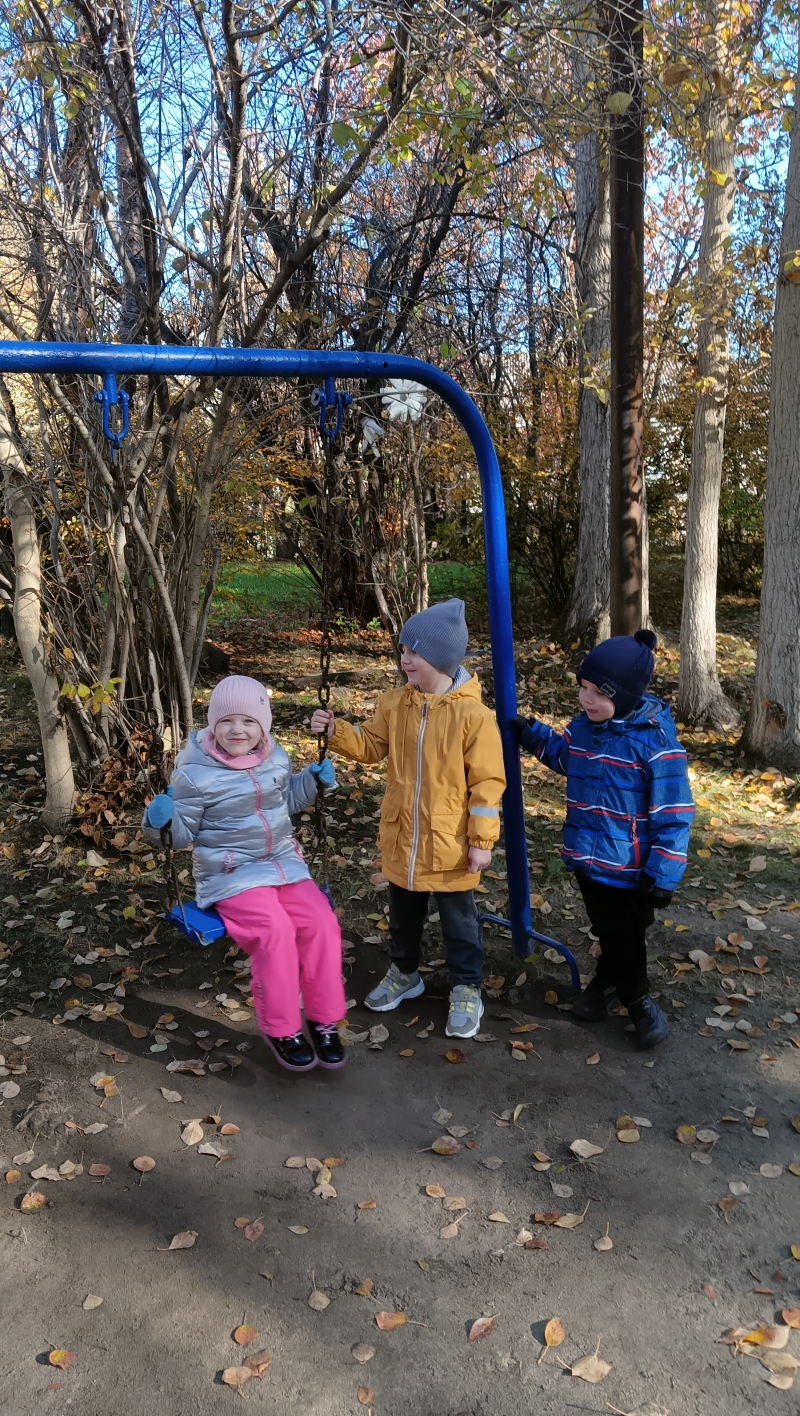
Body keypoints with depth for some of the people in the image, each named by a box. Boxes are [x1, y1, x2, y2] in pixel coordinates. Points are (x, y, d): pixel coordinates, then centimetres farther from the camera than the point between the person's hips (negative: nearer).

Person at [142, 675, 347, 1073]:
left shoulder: (275, 758, 4)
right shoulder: (195, 773, -12)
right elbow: (183, 834, -7)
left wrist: (312, 781, 7)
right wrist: (160, 821, -28)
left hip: (283, 862, 5)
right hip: (231, 874, -5)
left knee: (321, 923, -16)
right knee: (274, 930, -27)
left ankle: (323, 1019, 3)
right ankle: (281, 1029, -5)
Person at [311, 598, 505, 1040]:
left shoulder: (472, 714, -18)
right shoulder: (394, 704, -2)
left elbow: (487, 782, -15)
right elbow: (370, 746, 9)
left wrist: (481, 840, -14)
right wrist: (335, 732, -9)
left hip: (450, 845, -5)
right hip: (400, 840, 5)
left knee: (458, 921, 13)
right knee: (402, 915, 23)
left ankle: (466, 990, 30)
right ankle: (404, 974, 44)